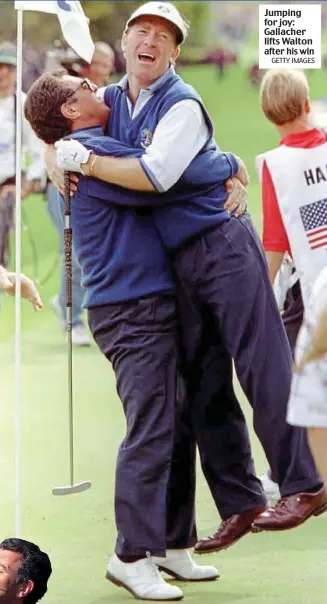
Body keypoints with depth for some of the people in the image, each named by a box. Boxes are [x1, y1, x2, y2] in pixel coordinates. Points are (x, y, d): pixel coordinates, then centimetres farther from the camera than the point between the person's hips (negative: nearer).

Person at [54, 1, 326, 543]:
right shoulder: (110, 101, 10)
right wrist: (59, 164, 4)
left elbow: (156, 174, -25)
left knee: (263, 371, -6)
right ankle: (240, 504, 12)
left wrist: (86, 162, -15)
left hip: (224, 247, -8)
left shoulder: (183, 105, -12)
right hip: (178, 264, 8)